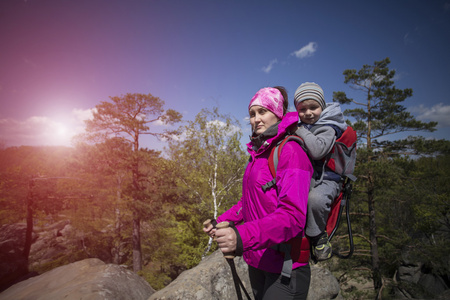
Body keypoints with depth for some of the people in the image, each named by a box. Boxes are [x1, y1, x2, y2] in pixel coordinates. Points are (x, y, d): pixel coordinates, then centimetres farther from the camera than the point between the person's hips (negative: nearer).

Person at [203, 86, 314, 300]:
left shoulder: (291, 151, -17)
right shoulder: (258, 153, 8)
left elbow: (292, 216, -27)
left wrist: (243, 236, -37)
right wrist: (221, 222, 3)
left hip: (284, 268, -8)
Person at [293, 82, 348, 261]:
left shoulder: (327, 128, -10)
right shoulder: (303, 128, 13)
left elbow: (317, 150, -30)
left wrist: (301, 131, -20)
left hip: (325, 180, -7)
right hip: (304, 179, 8)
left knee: (315, 199, -37)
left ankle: (318, 235, -11)